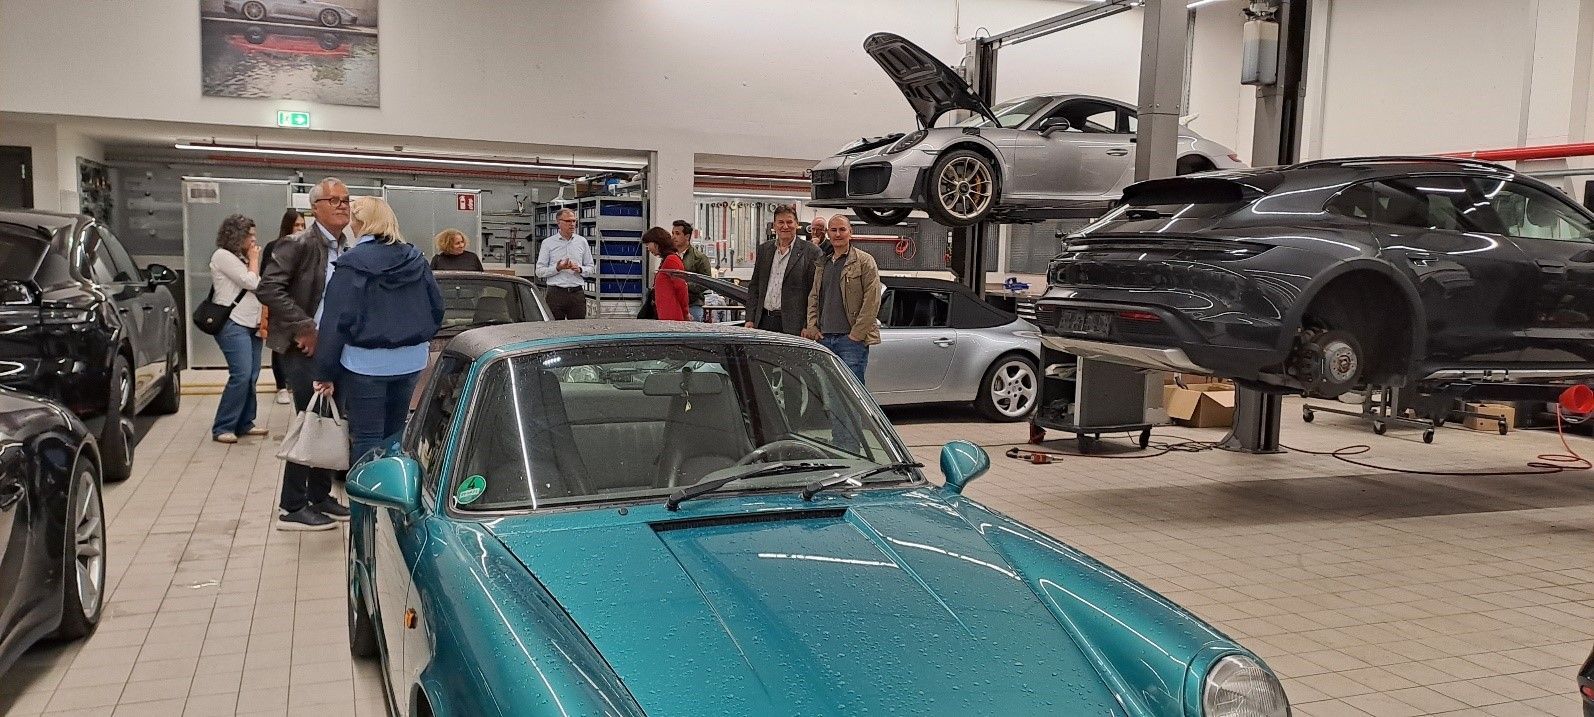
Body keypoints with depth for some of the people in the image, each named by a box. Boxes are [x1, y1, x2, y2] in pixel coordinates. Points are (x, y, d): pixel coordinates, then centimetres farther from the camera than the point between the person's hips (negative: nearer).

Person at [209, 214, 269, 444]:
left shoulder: (240, 257, 20)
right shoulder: (223, 256, -7)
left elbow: (256, 285, 18)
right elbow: (251, 282, -12)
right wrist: (254, 260, -1)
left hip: (250, 324, 9)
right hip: (233, 324, -9)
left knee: (251, 376, 6)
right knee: (241, 375, -15)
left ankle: (244, 424, 12)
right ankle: (222, 428, -10)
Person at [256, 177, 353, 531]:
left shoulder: (344, 251, 10)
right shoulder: (298, 244, -12)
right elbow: (268, 288, -19)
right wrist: (303, 326, -19)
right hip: (304, 348, -7)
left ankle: (319, 497, 24)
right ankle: (292, 508, 4)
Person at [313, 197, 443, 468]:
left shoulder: (353, 263, -11)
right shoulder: (415, 260, 6)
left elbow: (336, 322, -13)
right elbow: (436, 308, 10)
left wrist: (325, 372, -10)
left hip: (366, 363, -6)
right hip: (411, 361, 6)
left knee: (366, 440, 0)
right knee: (394, 435, 16)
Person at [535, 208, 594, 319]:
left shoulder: (582, 241, 12)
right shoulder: (548, 243, 5)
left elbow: (590, 269, 15)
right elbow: (539, 271, 1)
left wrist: (580, 269, -7)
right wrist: (557, 268, -15)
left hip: (577, 293, 2)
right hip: (556, 293, -2)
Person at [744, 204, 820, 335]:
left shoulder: (810, 252, -2)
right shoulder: (763, 249, 14)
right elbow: (754, 287, 16)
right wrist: (750, 320, 8)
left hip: (791, 324, -4)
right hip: (764, 321, 4)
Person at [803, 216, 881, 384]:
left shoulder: (864, 261, -1)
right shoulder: (822, 264, 18)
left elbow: (872, 301, -8)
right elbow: (813, 297, 21)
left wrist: (856, 334, -12)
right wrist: (812, 327, 6)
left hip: (852, 339, -6)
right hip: (824, 338, 6)